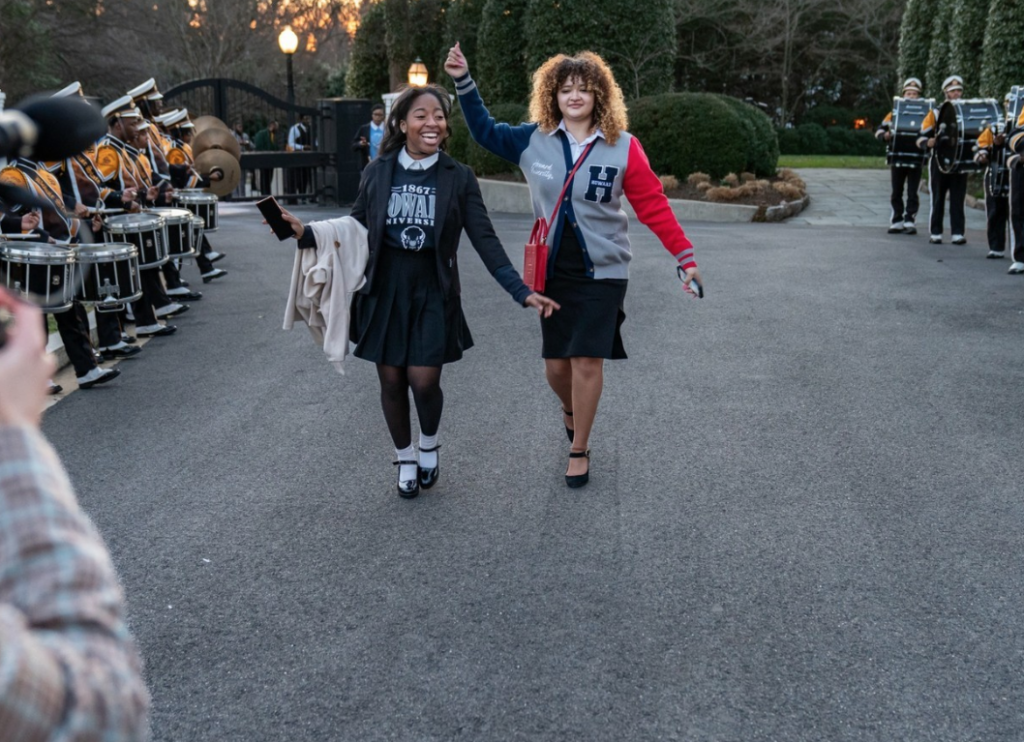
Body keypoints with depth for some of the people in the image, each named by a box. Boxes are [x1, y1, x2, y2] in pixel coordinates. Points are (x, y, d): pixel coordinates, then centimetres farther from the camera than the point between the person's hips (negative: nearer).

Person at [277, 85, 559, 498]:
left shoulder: (458, 178, -4)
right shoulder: (378, 172, -1)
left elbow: (485, 241, -5)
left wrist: (522, 292, -13)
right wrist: (306, 235, -10)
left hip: (433, 292, -1)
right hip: (384, 290, 1)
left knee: (424, 382, -5)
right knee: (392, 381, 6)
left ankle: (429, 445, 27)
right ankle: (405, 460, 29)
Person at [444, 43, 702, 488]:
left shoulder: (623, 147, -7)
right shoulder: (534, 140, -1)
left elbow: (653, 206, -6)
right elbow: (485, 131, 11)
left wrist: (685, 257, -10)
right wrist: (463, 82, 2)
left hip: (602, 271, -2)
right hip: (552, 269, 3)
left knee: (587, 360, -5)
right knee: (556, 362, 8)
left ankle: (579, 449, 13)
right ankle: (570, 409, 43)